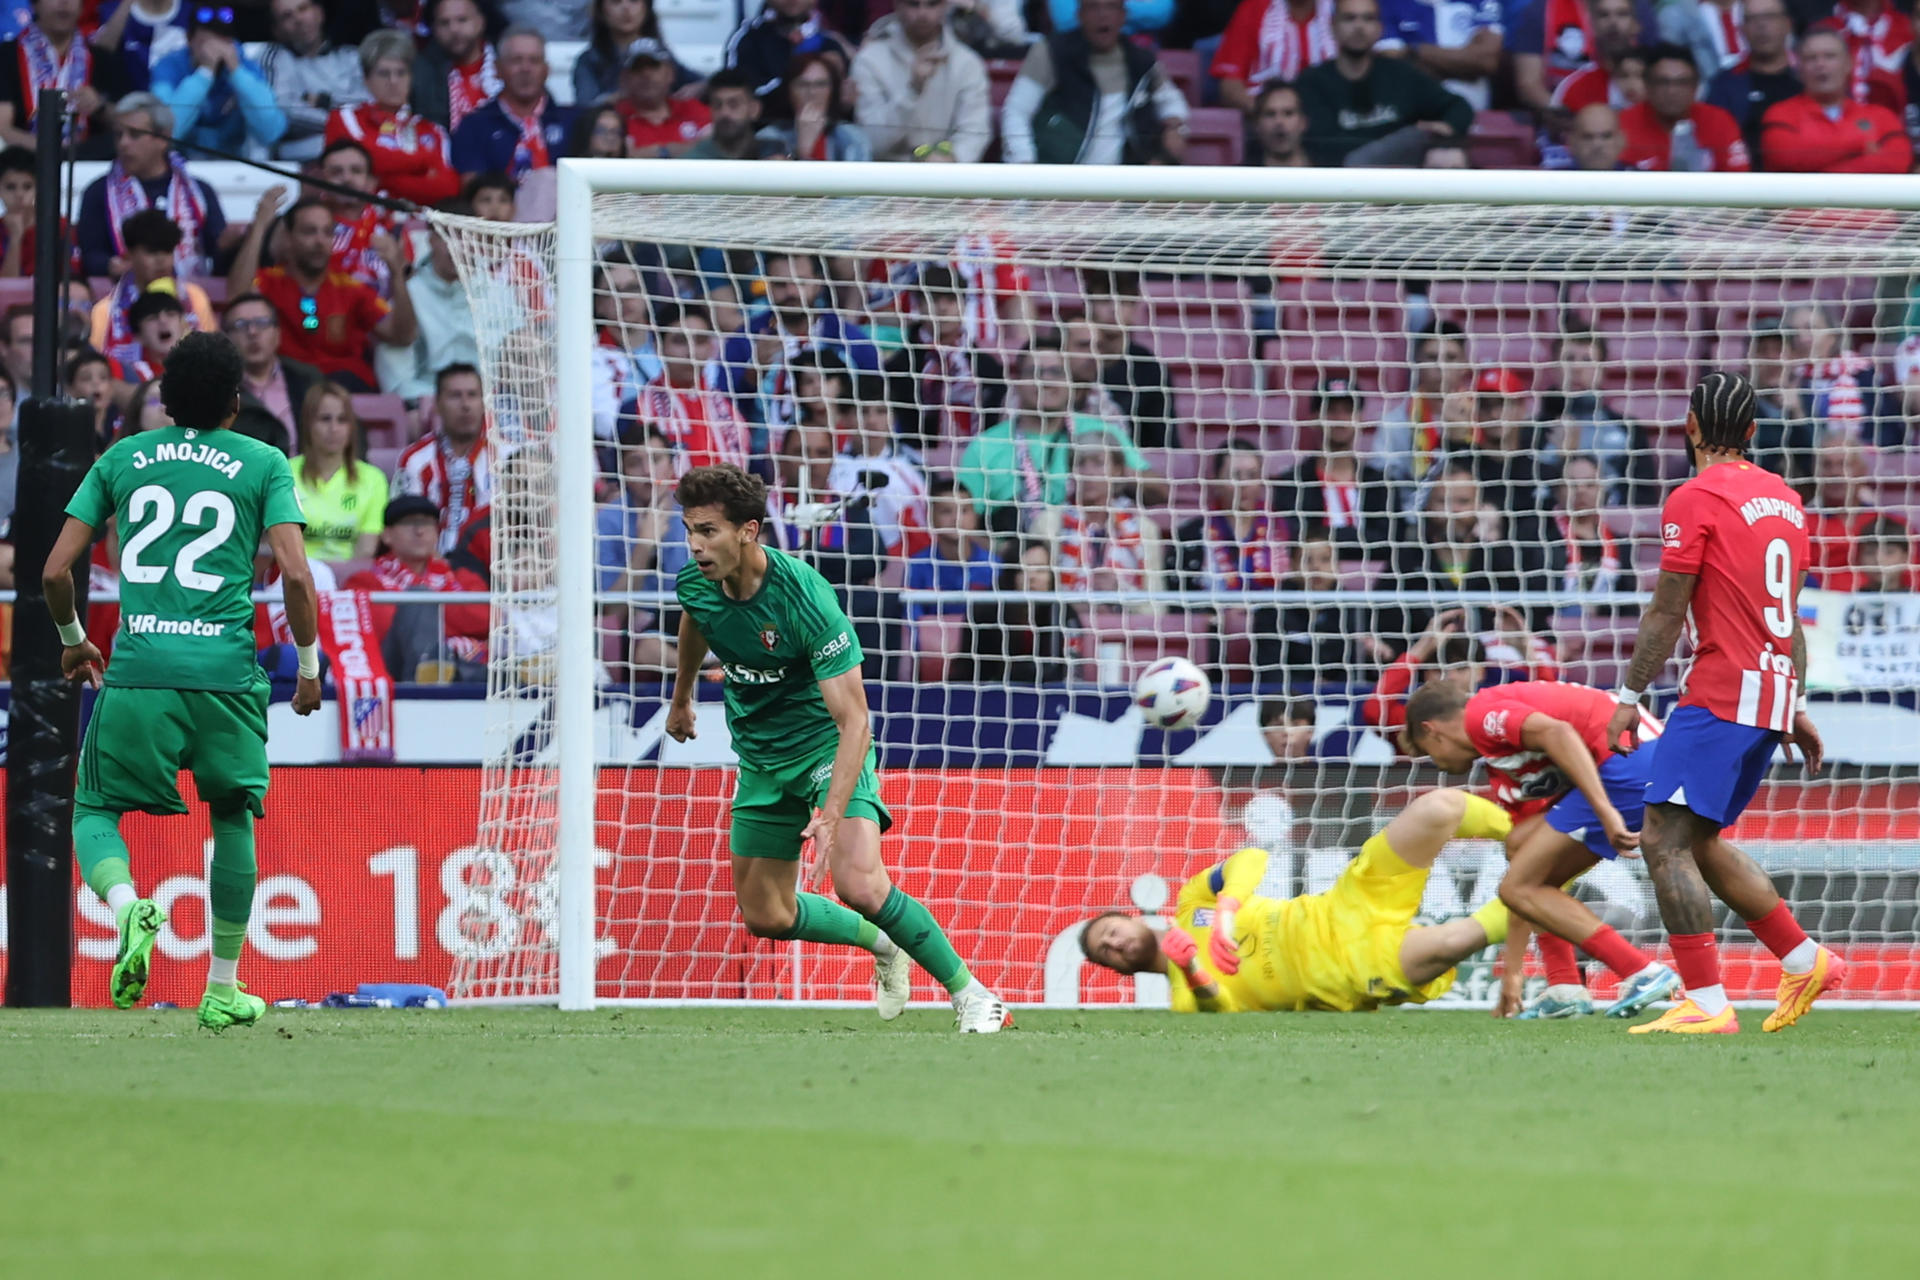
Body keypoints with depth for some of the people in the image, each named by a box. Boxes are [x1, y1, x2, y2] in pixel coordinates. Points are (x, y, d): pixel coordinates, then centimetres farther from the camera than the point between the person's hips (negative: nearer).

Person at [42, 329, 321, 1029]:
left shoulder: (121, 459, 12)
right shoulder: (263, 464, 6)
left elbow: (56, 570, 10)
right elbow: (296, 576, -4)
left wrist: (72, 641, 29)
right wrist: (309, 666, 10)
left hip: (137, 667, 0)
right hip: (226, 671, 0)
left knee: (95, 812, 13)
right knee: (234, 815, 18)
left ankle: (127, 905, -21)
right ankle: (223, 990, 18)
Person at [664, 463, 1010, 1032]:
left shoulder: (805, 599, -31)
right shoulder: (696, 585, -12)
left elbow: (853, 721, -32)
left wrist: (830, 816, -43)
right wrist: (681, 697, 33)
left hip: (828, 747, -7)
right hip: (760, 760, 7)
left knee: (859, 885, -26)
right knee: (764, 916, 8)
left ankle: (969, 994, -11)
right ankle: (883, 945, 34)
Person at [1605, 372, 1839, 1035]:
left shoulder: (1695, 500, -8)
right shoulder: (1784, 500, 16)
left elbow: (1665, 613, -8)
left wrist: (1629, 697, -1)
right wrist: (1794, 706, 26)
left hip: (1720, 695, -9)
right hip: (1773, 697, 9)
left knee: (1665, 840, -11)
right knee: (1699, 841, 19)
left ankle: (1707, 1004, -20)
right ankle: (1806, 960, 19)